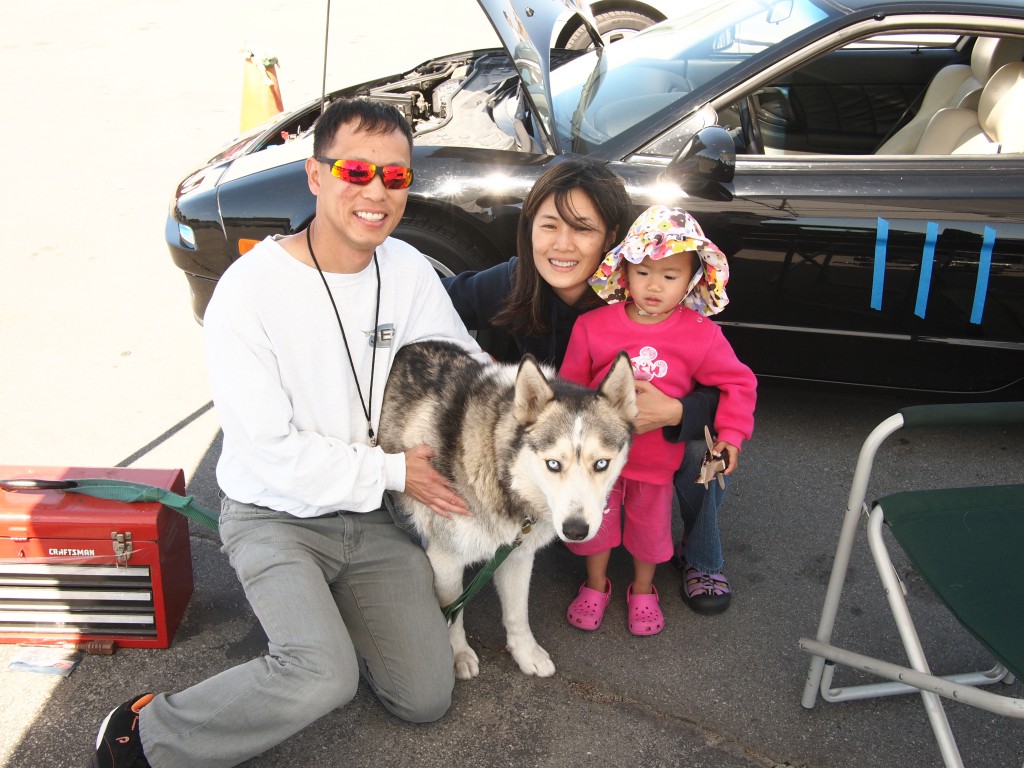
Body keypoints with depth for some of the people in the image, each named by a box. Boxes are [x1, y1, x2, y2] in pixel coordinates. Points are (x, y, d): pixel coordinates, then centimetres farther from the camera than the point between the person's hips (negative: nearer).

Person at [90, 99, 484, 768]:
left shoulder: (408, 270, -3)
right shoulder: (252, 290, -20)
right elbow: (270, 450, -20)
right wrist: (391, 470, -15)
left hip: (370, 517, 6)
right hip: (275, 516, -5)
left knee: (427, 700, 3)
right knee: (326, 677, -29)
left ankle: (326, 600, 27)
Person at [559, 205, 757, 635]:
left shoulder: (701, 334, -14)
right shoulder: (593, 326, -14)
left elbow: (737, 382, -5)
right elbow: (570, 385, -5)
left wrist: (731, 433, -13)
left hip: (657, 455, 0)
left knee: (651, 524, 19)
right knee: (595, 518, 18)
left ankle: (643, 591, 44)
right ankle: (596, 585, 43)